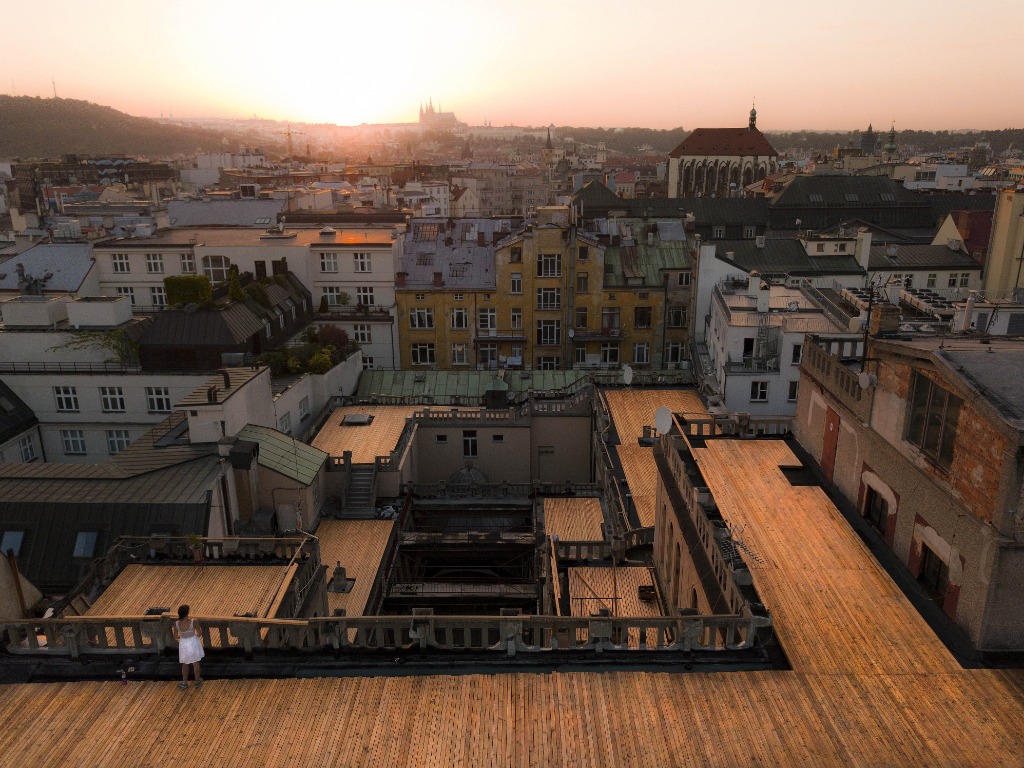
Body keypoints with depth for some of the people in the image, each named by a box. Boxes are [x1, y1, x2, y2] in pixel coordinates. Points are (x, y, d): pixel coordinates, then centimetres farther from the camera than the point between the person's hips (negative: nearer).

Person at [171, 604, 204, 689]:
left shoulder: (176, 624, -20)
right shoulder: (193, 622, -28)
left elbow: (176, 637, -6)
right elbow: (199, 634, -15)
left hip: (183, 644, 2)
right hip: (193, 643, -2)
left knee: (185, 663, 26)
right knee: (195, 663, 21)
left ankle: (184, 683, 35)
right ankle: (197, 681, 37)